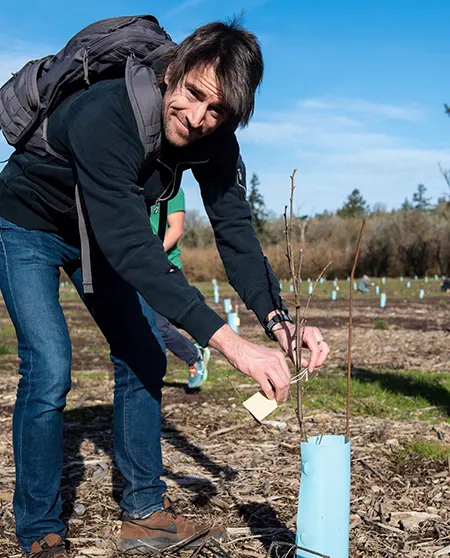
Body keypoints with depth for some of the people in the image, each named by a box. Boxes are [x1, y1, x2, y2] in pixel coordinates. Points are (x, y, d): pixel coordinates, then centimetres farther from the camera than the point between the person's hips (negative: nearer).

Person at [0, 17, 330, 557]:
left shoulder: (213, 139, -19)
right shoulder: (104, 115, -40)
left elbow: (234, 229, -21)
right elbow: (130, 247, -48)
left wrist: (278, 321, -38)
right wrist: (229, 342, -54)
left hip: (105, 230, 6)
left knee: (144, 359, 1)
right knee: (49, 370, -17)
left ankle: (145, 512, 15)